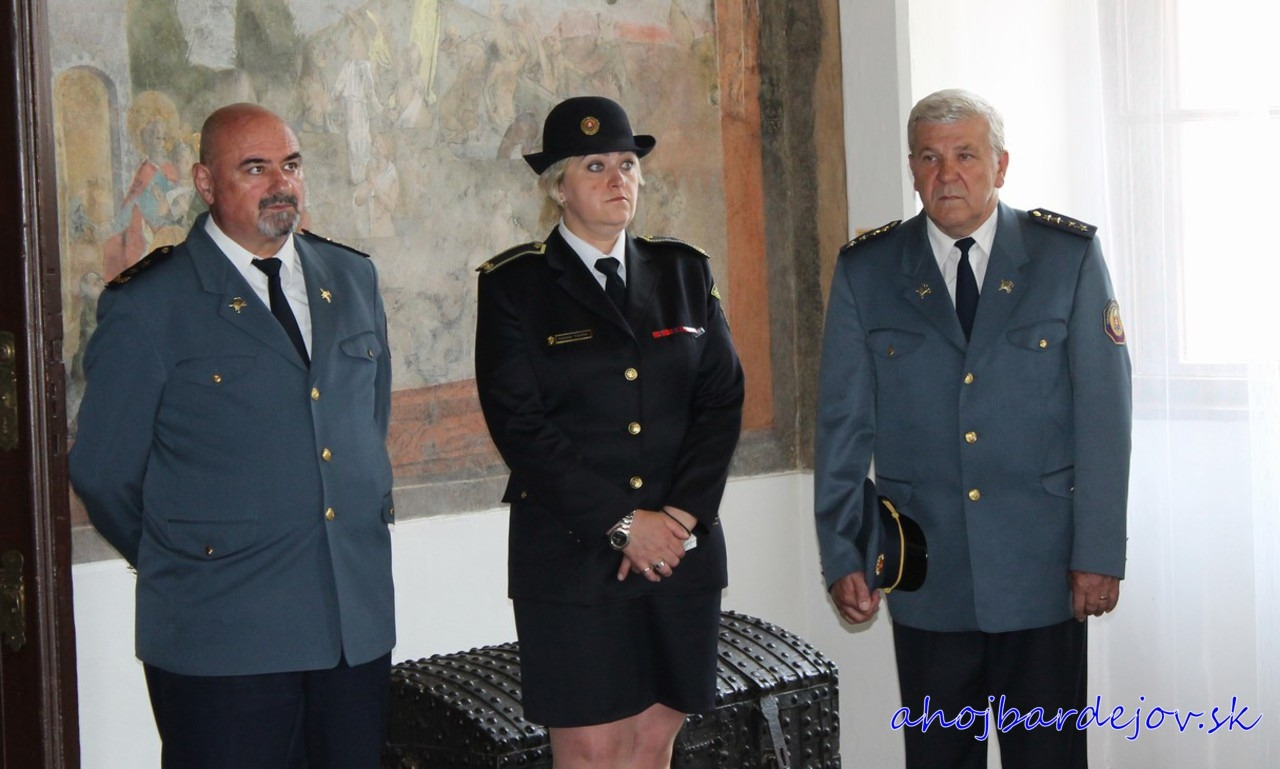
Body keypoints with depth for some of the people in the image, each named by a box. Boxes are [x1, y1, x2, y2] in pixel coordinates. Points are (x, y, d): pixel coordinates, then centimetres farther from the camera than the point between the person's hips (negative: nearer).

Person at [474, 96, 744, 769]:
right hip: (572, 555, -3)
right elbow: (519, 424, -7)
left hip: (684, 551, 3)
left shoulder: (685, 272, 11)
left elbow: (722, 399, 5)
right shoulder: (513, 285, 0)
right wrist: (621, 524, -12)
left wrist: (682, 516, -8)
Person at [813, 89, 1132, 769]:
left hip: (1041, 566, -1)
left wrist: (1100, 552, -5)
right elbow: (843, 424, 3)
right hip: (924, 572, 1)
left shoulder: (1070, 255, 0)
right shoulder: (865, 271, 3)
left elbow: (1104, 411, -2)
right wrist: (841, 556, -2)